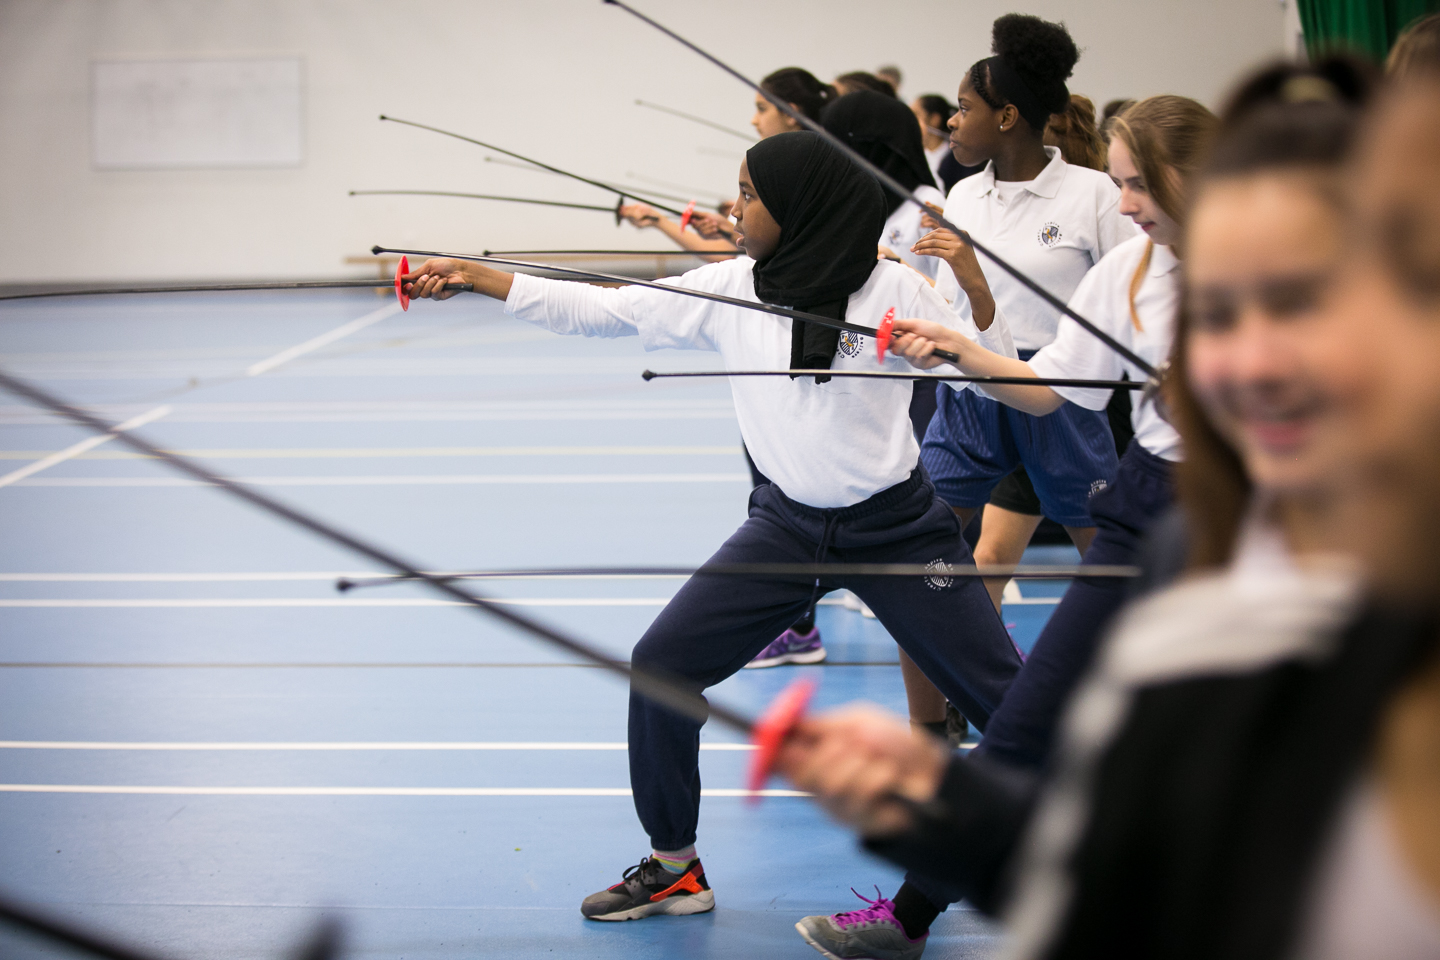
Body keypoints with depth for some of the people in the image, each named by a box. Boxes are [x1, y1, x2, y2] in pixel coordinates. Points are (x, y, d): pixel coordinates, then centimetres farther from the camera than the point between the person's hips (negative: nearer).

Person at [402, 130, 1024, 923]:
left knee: (1005, 701, -2)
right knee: (661, 666, -4)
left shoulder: (890, 289, -15)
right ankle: (674, 867, 11)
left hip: (895, 524, -4)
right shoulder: (731, 289, -4)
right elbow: (598, 311, -2)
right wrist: (471, 277, -6)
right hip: (788, 523, 4)